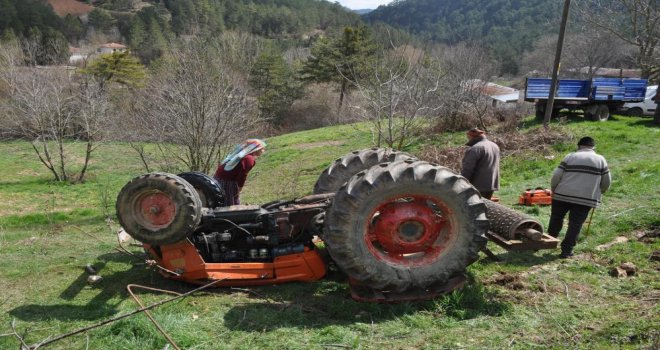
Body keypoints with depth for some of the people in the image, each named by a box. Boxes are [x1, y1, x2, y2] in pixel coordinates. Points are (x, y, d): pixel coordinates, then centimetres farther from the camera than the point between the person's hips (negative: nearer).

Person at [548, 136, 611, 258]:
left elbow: (556, 176, -2)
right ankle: (567, 250, 3)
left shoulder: (570, 156, 5)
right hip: (586, 199, 0)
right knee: (575, 224, 5)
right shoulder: (600, 159, 7)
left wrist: (553, 189, 13)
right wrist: (599, 192, 27)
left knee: (556, 219, 18)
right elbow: (606, 182, 10)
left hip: (562, 195, 0)